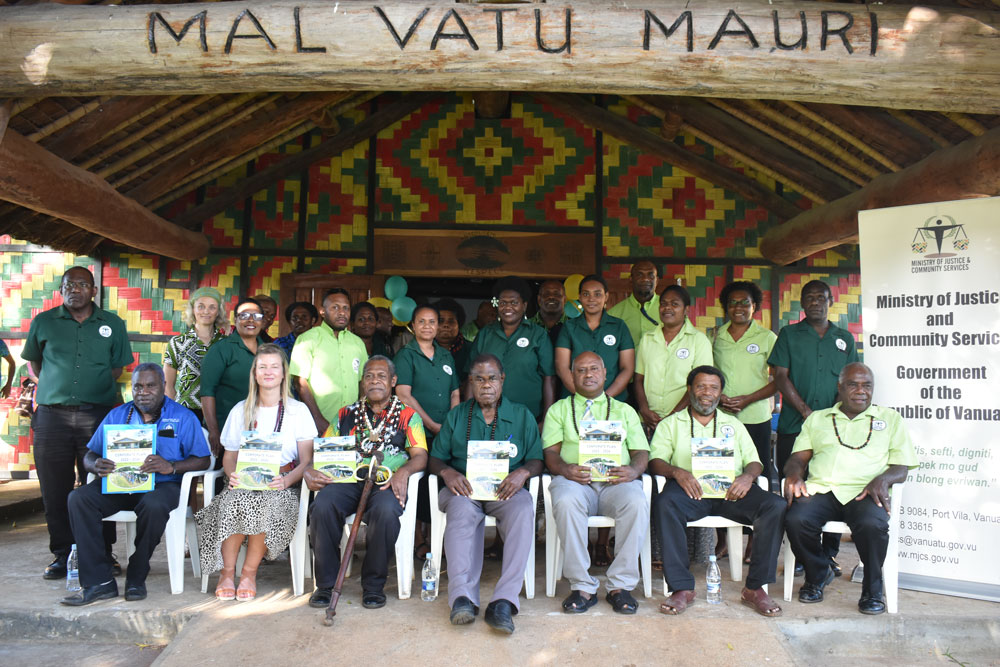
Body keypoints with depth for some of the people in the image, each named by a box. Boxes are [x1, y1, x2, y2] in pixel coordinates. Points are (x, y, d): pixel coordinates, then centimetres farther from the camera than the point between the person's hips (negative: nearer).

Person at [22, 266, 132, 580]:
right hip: (52, 415, 1)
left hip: (98, 415, -1)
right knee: (55, 489, 5)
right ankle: (61, 554, 17)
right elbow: (34, 362, 19)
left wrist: (93, 388, 4)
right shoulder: (43, 322, 8)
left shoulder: (112, 324, 7)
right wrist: (55, 388, 12)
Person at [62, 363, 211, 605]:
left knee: (153, 505, -37)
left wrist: (171, 466, -22)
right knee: (79, 498, -23)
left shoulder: (183, 417, 4)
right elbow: (90, 455, 12)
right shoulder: (117, 416, 16)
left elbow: (202, 460, -4)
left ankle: (136, 579, -14)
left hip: (162, 485, -4)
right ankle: (99, 581, -20)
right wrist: (97, 465, -13)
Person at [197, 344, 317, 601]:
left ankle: (249, 573, -17)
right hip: (245, 483, 2)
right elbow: (229, 456, 15)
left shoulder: (298, 410, 7)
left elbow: (307, 460, 2)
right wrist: (233, 474, -9)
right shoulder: (240, 411, 16)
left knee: (266, 503, -34)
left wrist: (287, 480, -18)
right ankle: (227, 572, -18)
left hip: (282, 485, -2)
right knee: (233, 501, -32)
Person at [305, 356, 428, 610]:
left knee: (386, 510, -36)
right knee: (323, 505, -30)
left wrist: (404, 470, -17)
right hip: (348, 479, 2)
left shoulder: (408, 415, 16)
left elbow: (420, 456, 5)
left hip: (386, 482, -2)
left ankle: (373, 585, -14)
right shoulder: (346, 414, 24)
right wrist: (309, 471, -2)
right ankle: (325, 584, -12)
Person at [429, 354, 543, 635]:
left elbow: (537, 459, 9)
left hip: (505, 489, 0)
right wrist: (447, 472, -11)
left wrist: (523, 472, -14)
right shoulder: (456, 415, 18)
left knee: (523, 510, -34)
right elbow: (435, 459, 12)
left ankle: (504, 600, -38)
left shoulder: (522, 415, 16)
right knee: (462, 510, -36)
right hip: (464, 487, 0)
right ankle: (462, 596, -41)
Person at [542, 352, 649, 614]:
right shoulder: (558, 409, 21)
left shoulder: (624, 410, 25)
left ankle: (620, 585, -19)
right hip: (575, 480, -1)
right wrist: (565, 469, -15)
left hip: (616, 482, 1)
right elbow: (551, 451, 8)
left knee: (637, 503, -33)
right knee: (565, 501, -36)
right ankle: (582, 587, -23)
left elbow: (641, 452, 14)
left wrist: (633, 470, -10)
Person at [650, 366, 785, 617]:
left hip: (731, 490, 3)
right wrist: (677, 471, -18)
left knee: (776, 507, -25)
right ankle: (682, 588, -28)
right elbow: (656, 461, 5)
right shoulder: (671, 424, 19)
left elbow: (754, 461, 17)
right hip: (690, 488, -2)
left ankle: (755, 587, -15)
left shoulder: (733, 424, 28)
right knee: (665, 505, -36)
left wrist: (747, 476, -8)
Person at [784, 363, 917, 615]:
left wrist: (883, 479, -11)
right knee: (795, 520, -30)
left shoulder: (890, 418, 21)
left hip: (864, 492, -1)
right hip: (820, 488, 1)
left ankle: (872, 589, -6)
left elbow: (901, 468, 12)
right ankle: (818, 574, 2)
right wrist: (794, 474, -8)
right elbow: (797, 458, 16)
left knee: (872, 525, -35)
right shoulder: (817, 418, 23)